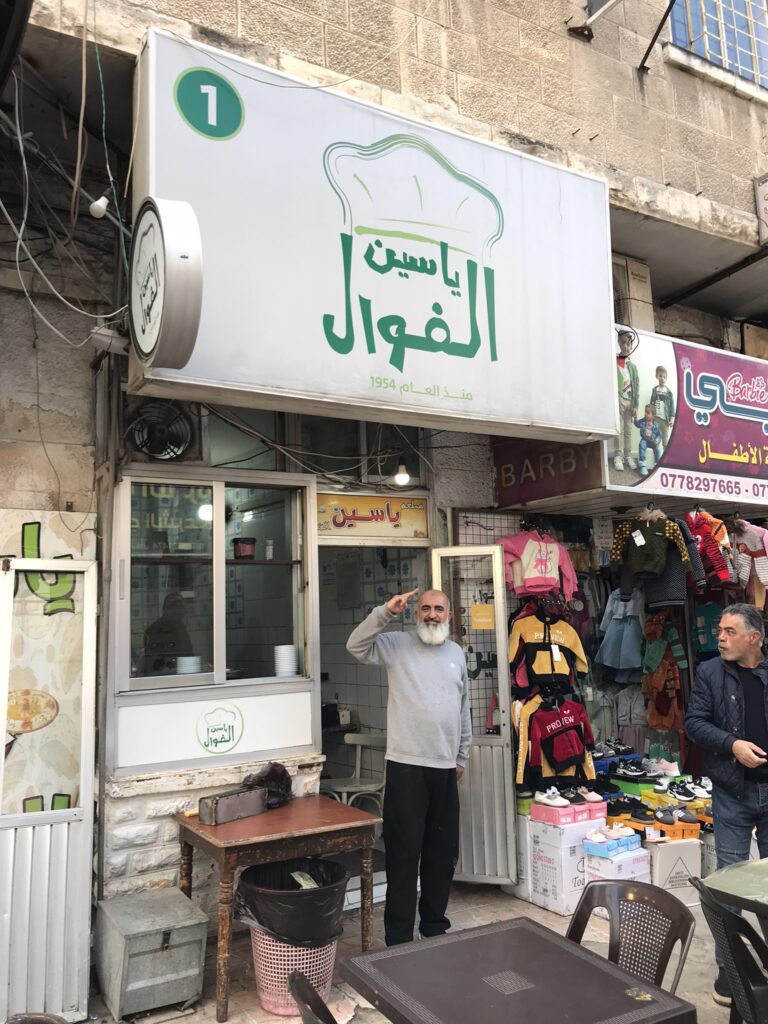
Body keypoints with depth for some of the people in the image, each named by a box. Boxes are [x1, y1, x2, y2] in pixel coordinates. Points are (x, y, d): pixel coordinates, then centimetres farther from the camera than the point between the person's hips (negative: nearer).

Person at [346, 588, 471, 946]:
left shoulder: (456, 653, 11)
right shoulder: (397, 645, -2)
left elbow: (463, 710, 17)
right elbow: (356, 646, -18)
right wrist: (386, 612, -26)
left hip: (445, 768, 5)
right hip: (406, 766, -5)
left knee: (442, 853, 15)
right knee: (403, 853, 1)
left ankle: (435, 925, 31)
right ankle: (399, 937, 12)